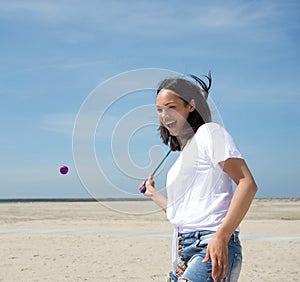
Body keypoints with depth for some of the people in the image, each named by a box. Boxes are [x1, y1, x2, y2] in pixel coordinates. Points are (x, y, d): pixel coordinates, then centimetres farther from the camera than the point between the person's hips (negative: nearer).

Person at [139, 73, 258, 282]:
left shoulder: (209, 132, 1)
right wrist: (154, 194, 35)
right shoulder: (182, 156, 25)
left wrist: (221, 236, -20)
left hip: (211, 248, -8)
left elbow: (248, 184, -11)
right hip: (184, 253, 8)